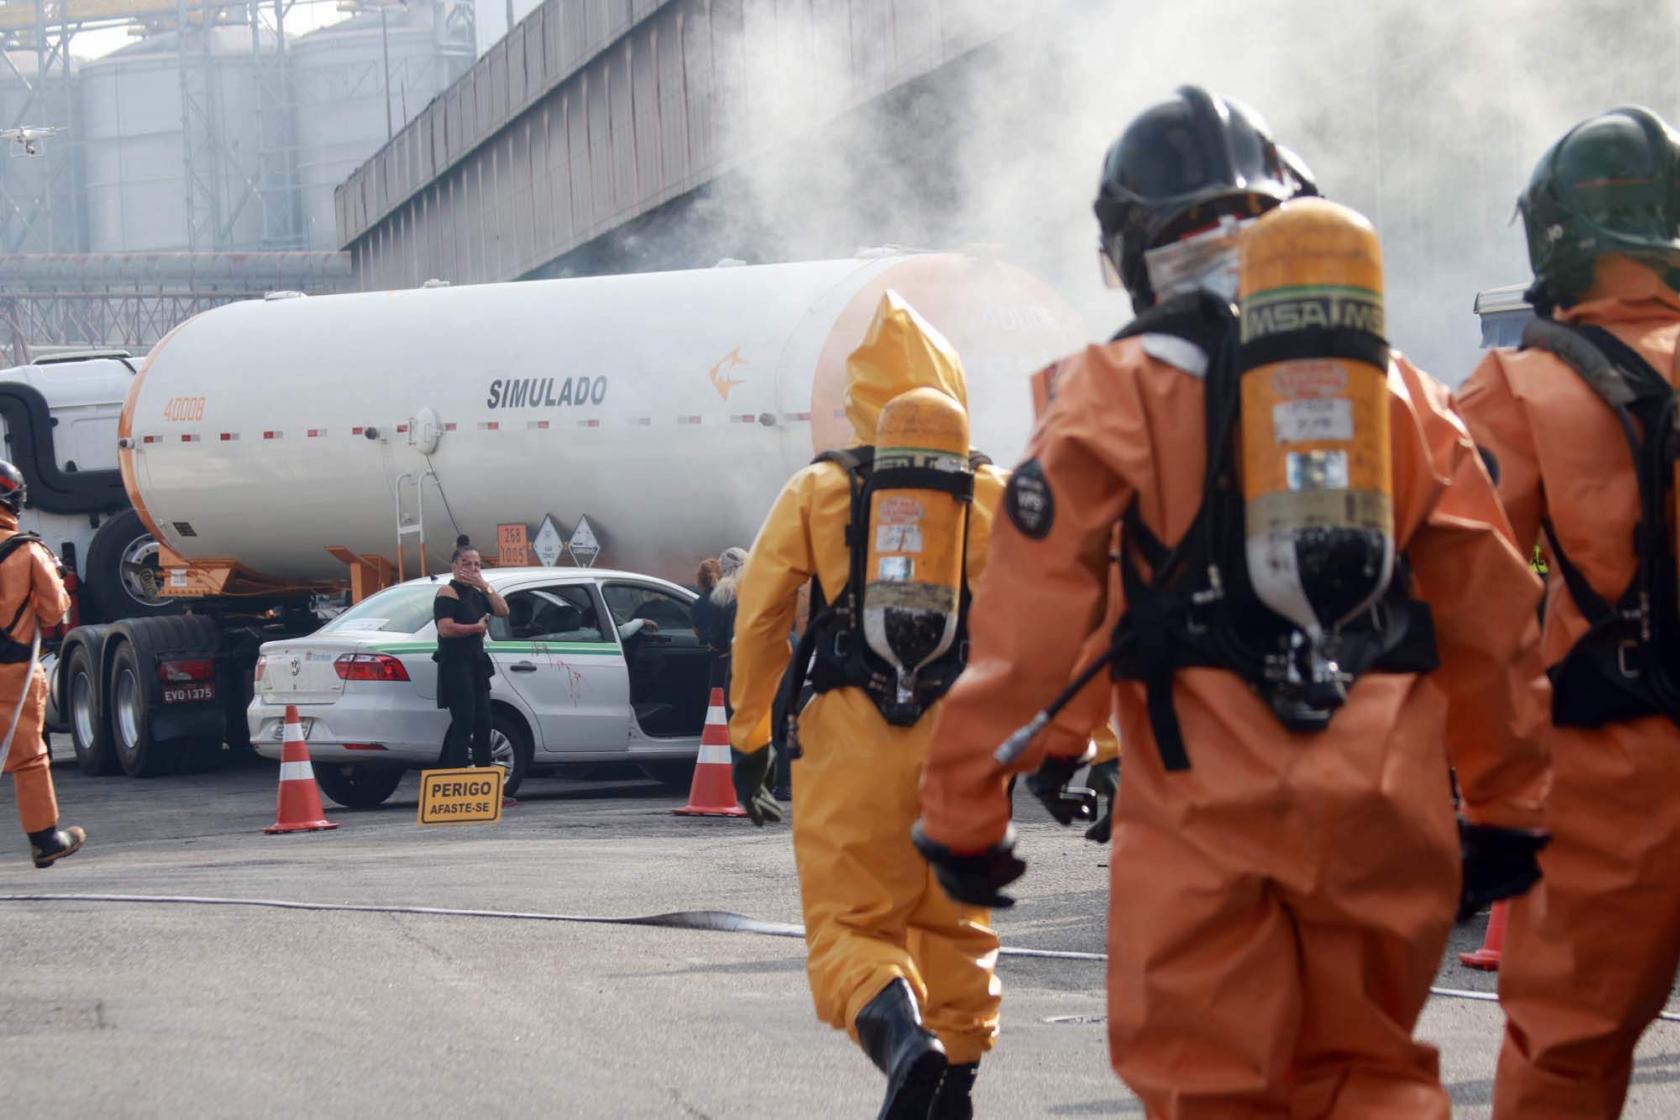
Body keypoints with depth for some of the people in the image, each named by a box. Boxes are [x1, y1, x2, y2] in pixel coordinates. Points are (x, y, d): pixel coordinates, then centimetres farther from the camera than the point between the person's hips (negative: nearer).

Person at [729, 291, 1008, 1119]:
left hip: (848, 739, -2)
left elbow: (758, 616, 5)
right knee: (954, 923, 16)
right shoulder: (993, 495, 8)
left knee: (848, 921, -1)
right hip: (962, 739, 2)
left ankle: (899, 1031, -29)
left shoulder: (818, 490, 5)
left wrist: (747, 736, 13)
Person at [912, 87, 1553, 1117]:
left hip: (1208, 809, -3)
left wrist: (963, 809, 3)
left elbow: (1030, 624, -4)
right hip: (1387, 816, 3)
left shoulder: (1122, 390, 0)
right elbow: (1492, 617, 14)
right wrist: (1509, 808, 23)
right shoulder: (1396, 389, 12)